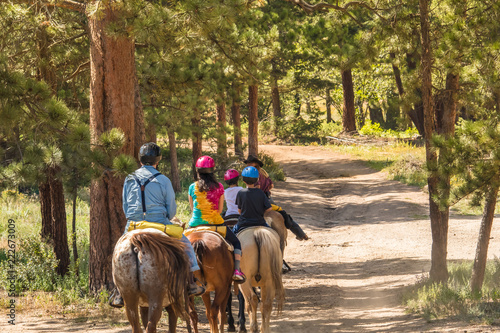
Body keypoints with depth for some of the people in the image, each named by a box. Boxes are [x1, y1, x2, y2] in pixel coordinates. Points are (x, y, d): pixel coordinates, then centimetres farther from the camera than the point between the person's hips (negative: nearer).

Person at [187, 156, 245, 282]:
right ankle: (237, 270, -1)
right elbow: (220, 209, 4)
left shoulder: (192, 187, -1)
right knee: (236, 243, 18)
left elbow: (192, 208, 11)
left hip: (196, 224, 1)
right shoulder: (219, 187, -3)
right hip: (216, 223, -1)